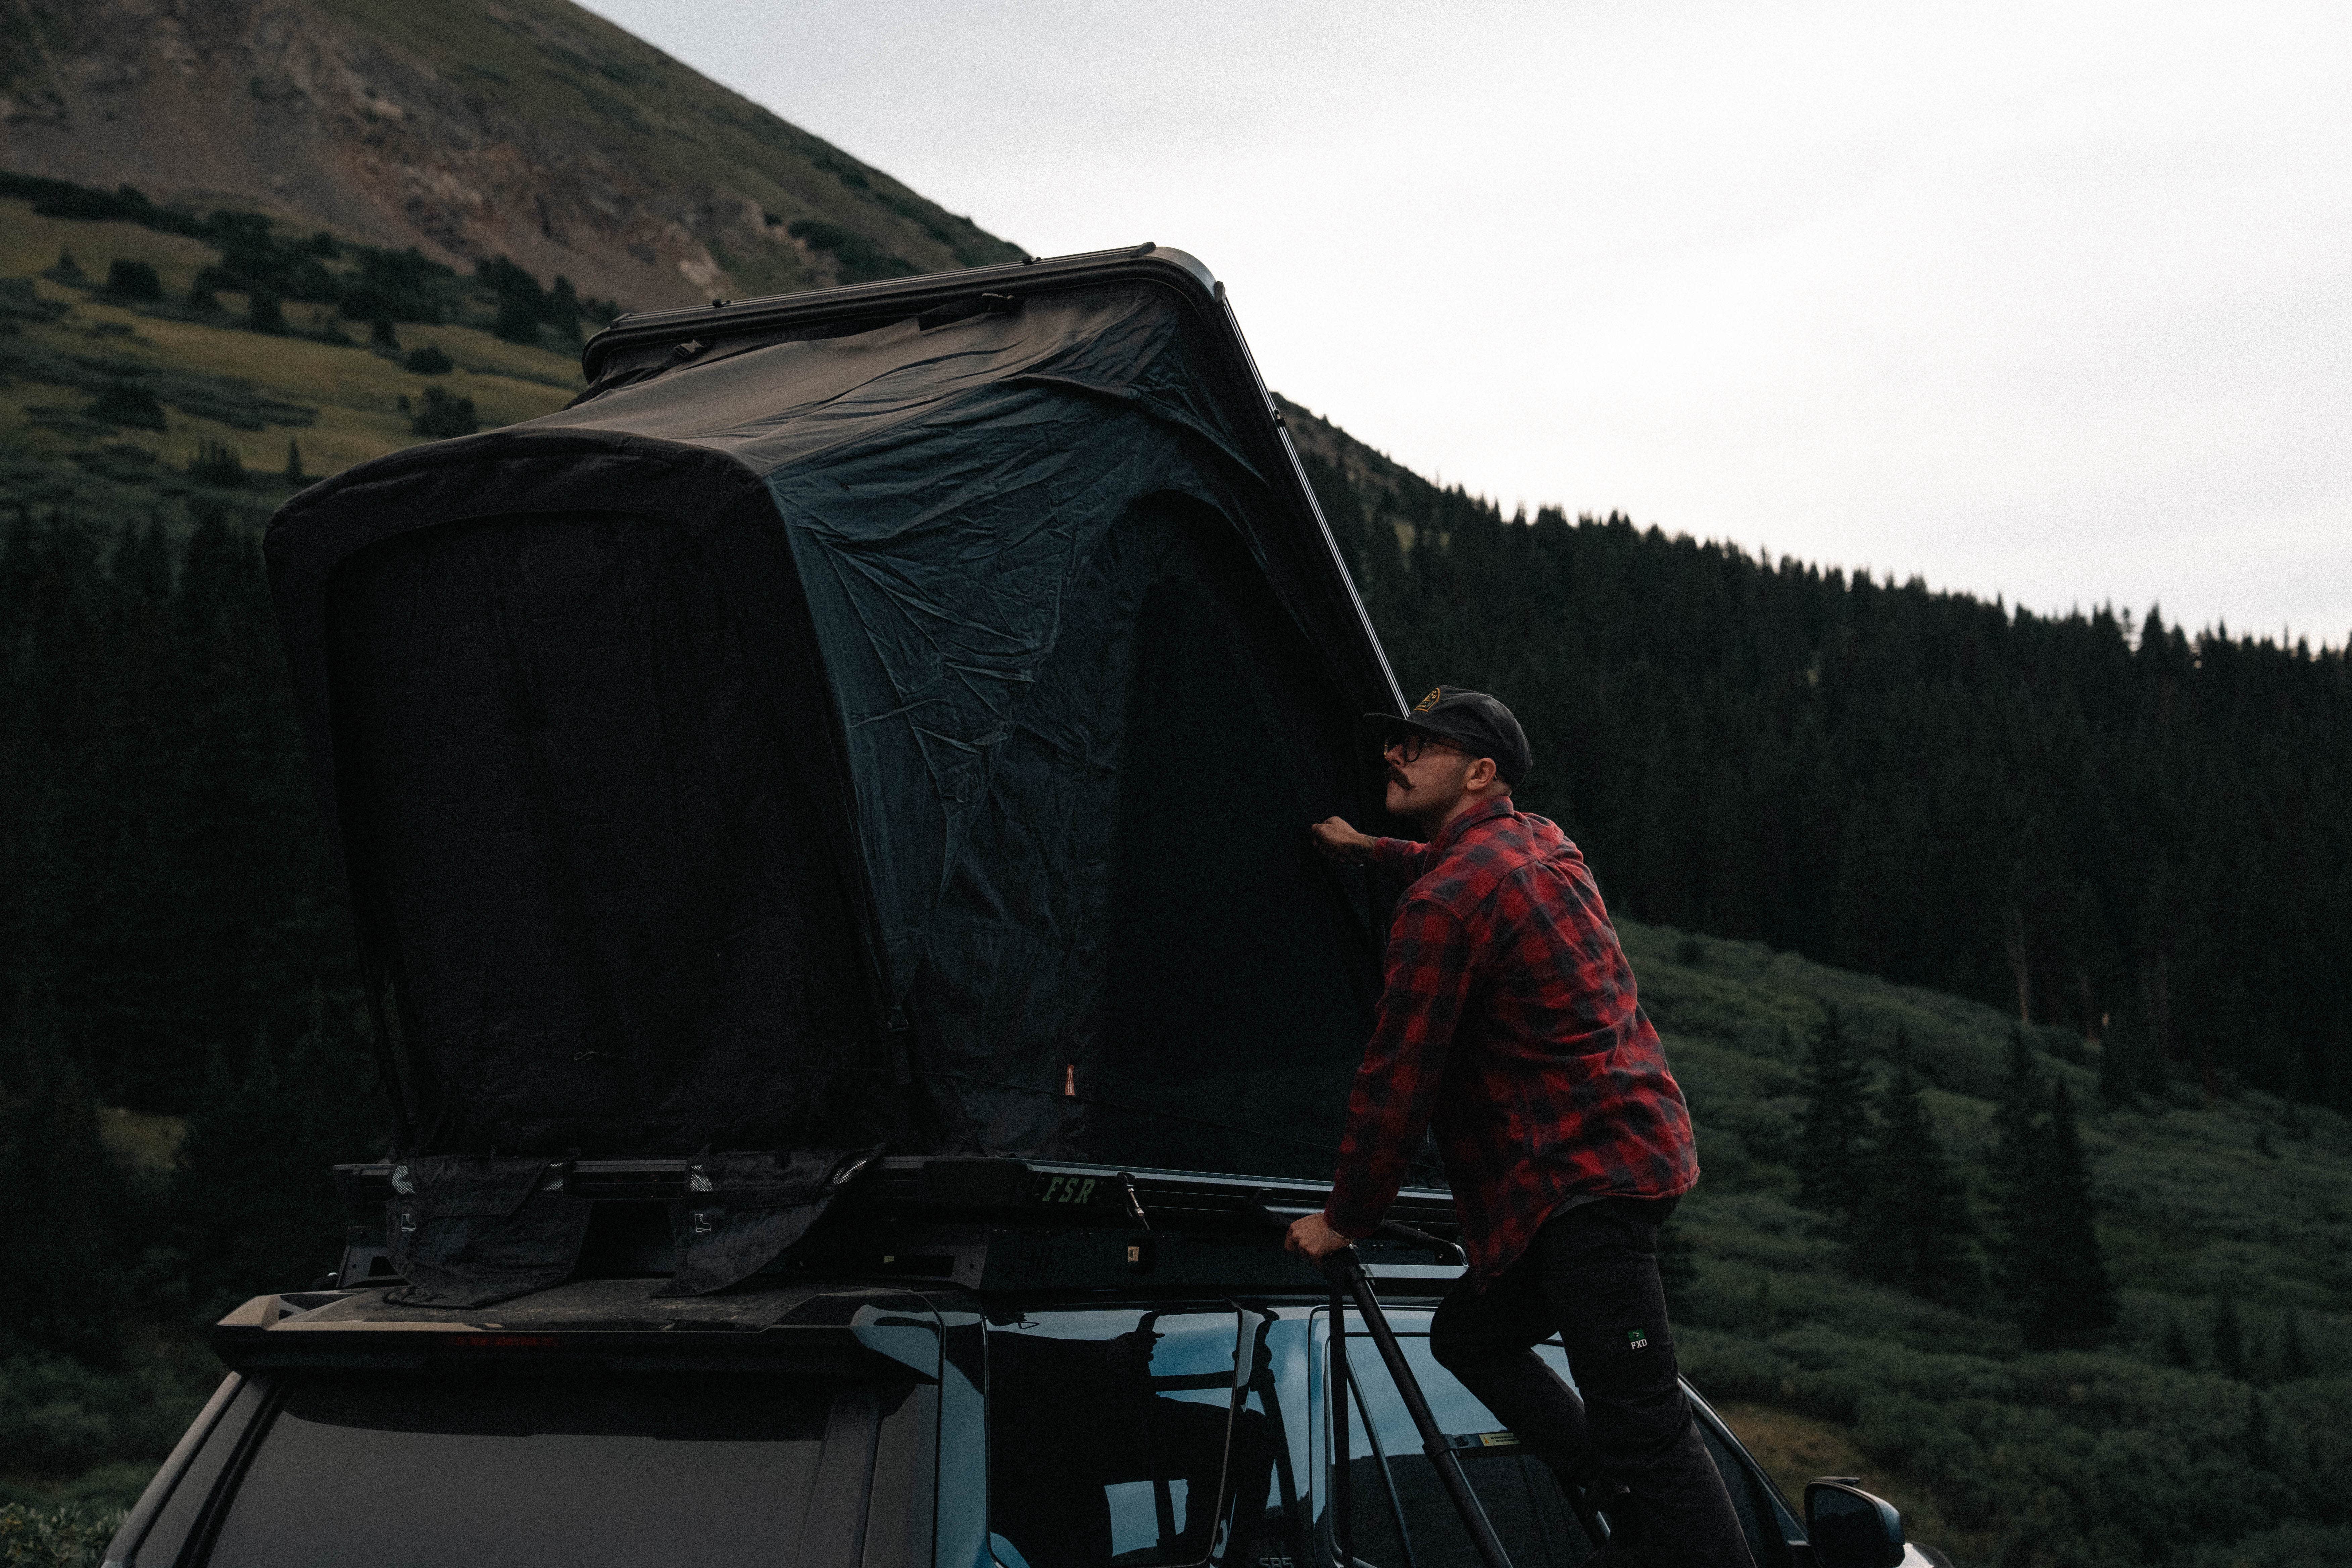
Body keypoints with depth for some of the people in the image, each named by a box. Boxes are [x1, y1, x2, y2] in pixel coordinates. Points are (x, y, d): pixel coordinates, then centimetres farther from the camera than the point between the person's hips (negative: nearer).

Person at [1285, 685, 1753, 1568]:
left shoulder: (1442, 905, -13)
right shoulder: (1541, 843, 16)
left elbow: (1397, 1081, -11)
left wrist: (1344, 1220, 0)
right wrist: (1370, 852, 47)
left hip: (1581, 1176, -10)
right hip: (1636, 1144, 10)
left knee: (1641, 1423, -14)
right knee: (1471, 1336, 20)